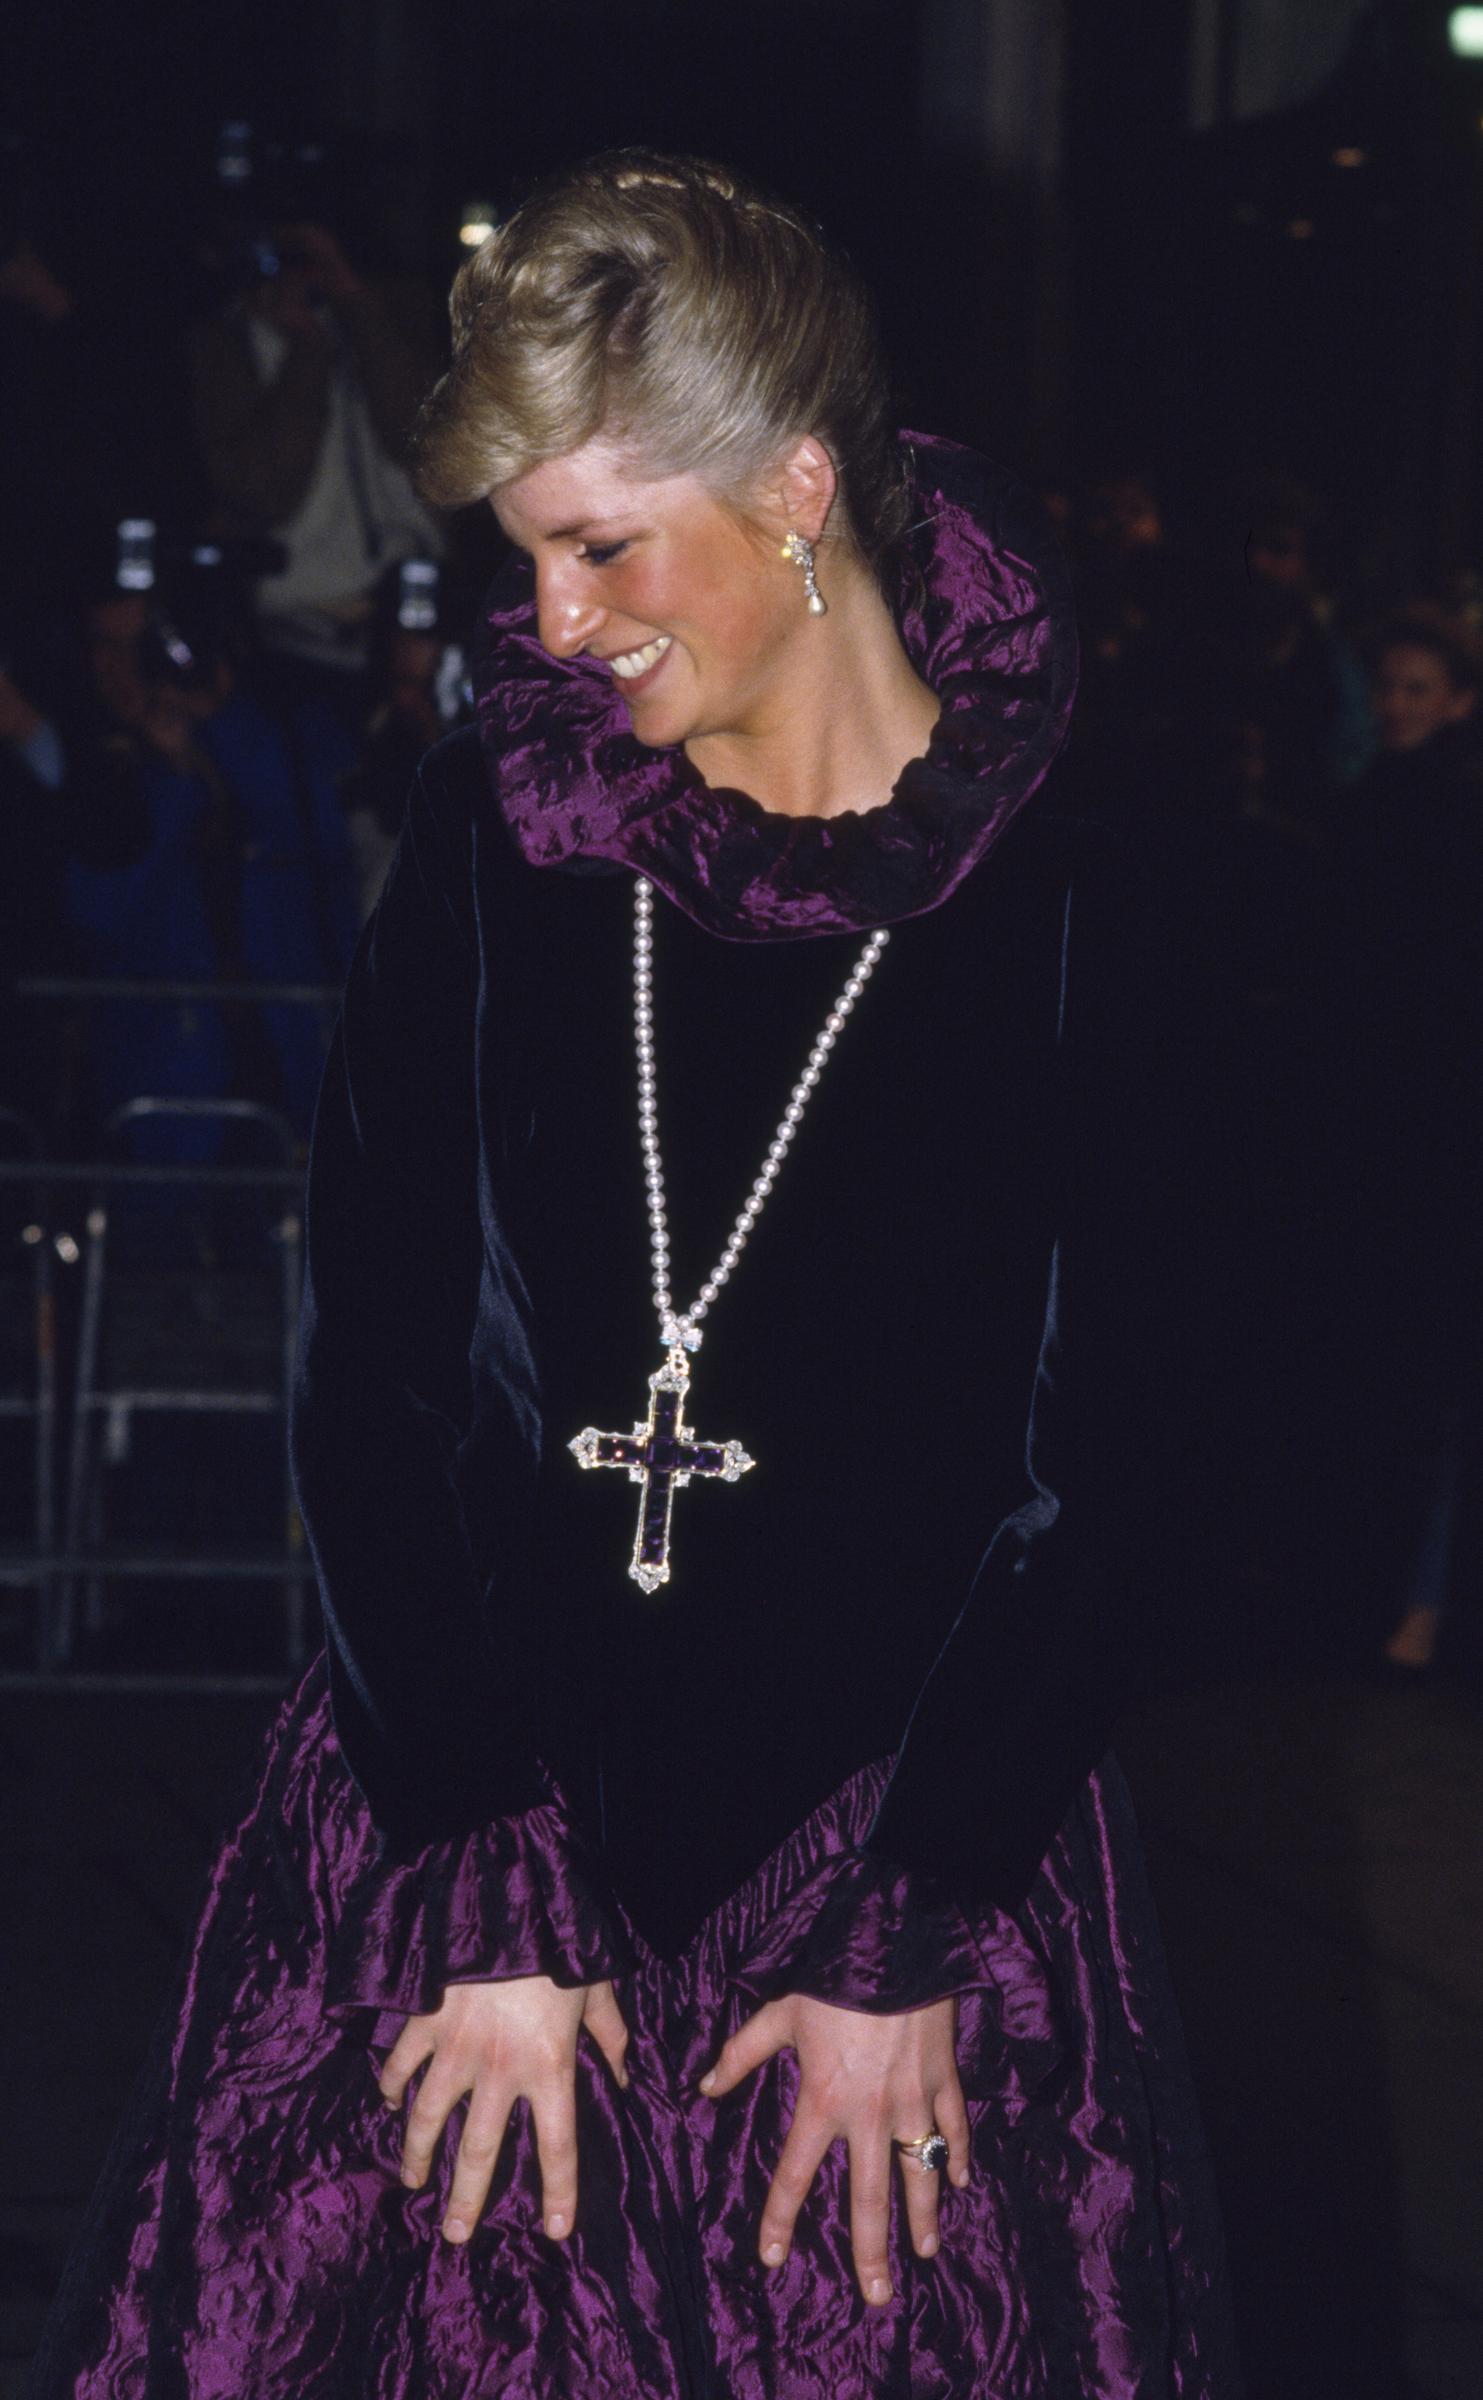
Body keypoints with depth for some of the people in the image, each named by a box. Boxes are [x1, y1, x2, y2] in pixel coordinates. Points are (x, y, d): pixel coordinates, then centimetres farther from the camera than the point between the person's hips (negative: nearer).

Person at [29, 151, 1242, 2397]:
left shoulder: (1066, 912, -7)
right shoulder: (495, 829, -1)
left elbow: (1105, 1473, -4)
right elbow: (372, 1368, -3)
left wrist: (907, 1947, -8)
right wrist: (493, 1892, -8)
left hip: (918, 1830, -1)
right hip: (473, 1801, 2)